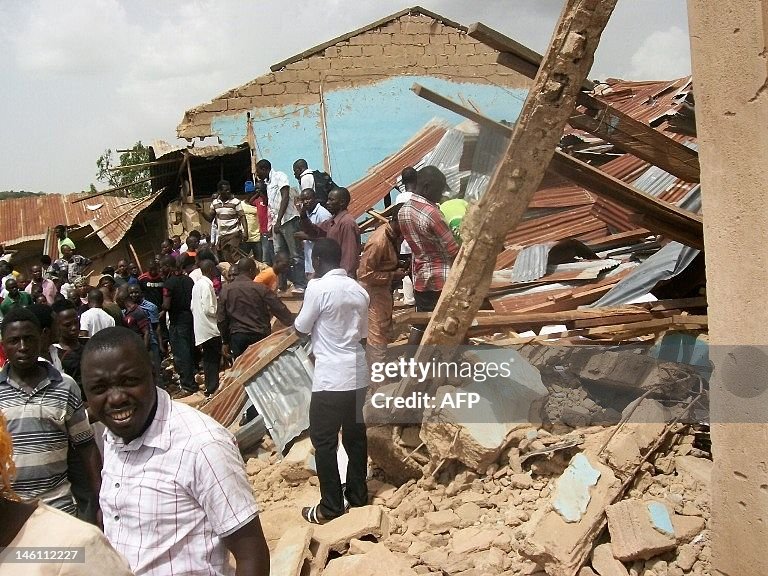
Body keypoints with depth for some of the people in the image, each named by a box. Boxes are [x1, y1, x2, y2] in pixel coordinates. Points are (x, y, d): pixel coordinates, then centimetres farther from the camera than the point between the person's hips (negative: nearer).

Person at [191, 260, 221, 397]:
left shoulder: (197, 284, 10)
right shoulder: (207, 284, -16)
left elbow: (193, 306, 15)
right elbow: (208, 309, -20)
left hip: (200, 328, 9)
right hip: (210, 328, -9)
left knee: (208, 359, 13)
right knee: (214, 359, -3)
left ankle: (210, 388, 19)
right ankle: (213, 388, -1)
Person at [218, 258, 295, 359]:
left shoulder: (225, 291, 2)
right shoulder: (261, 289, -6)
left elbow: (221, 319, 6)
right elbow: (280, 310, -7)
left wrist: (225, 341, 15)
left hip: (237, 337, 2)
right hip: (259, 336, -2)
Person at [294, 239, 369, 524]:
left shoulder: (318, 287, -13)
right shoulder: (359, 290, 7)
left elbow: (301, 328, -2)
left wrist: (292, 325, 19)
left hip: (331, 377, -7)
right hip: (357, 373, 7)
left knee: (324, 440, 3)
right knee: (355, 435, 15)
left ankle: (331, 507, 7)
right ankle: (358, 496, 25)